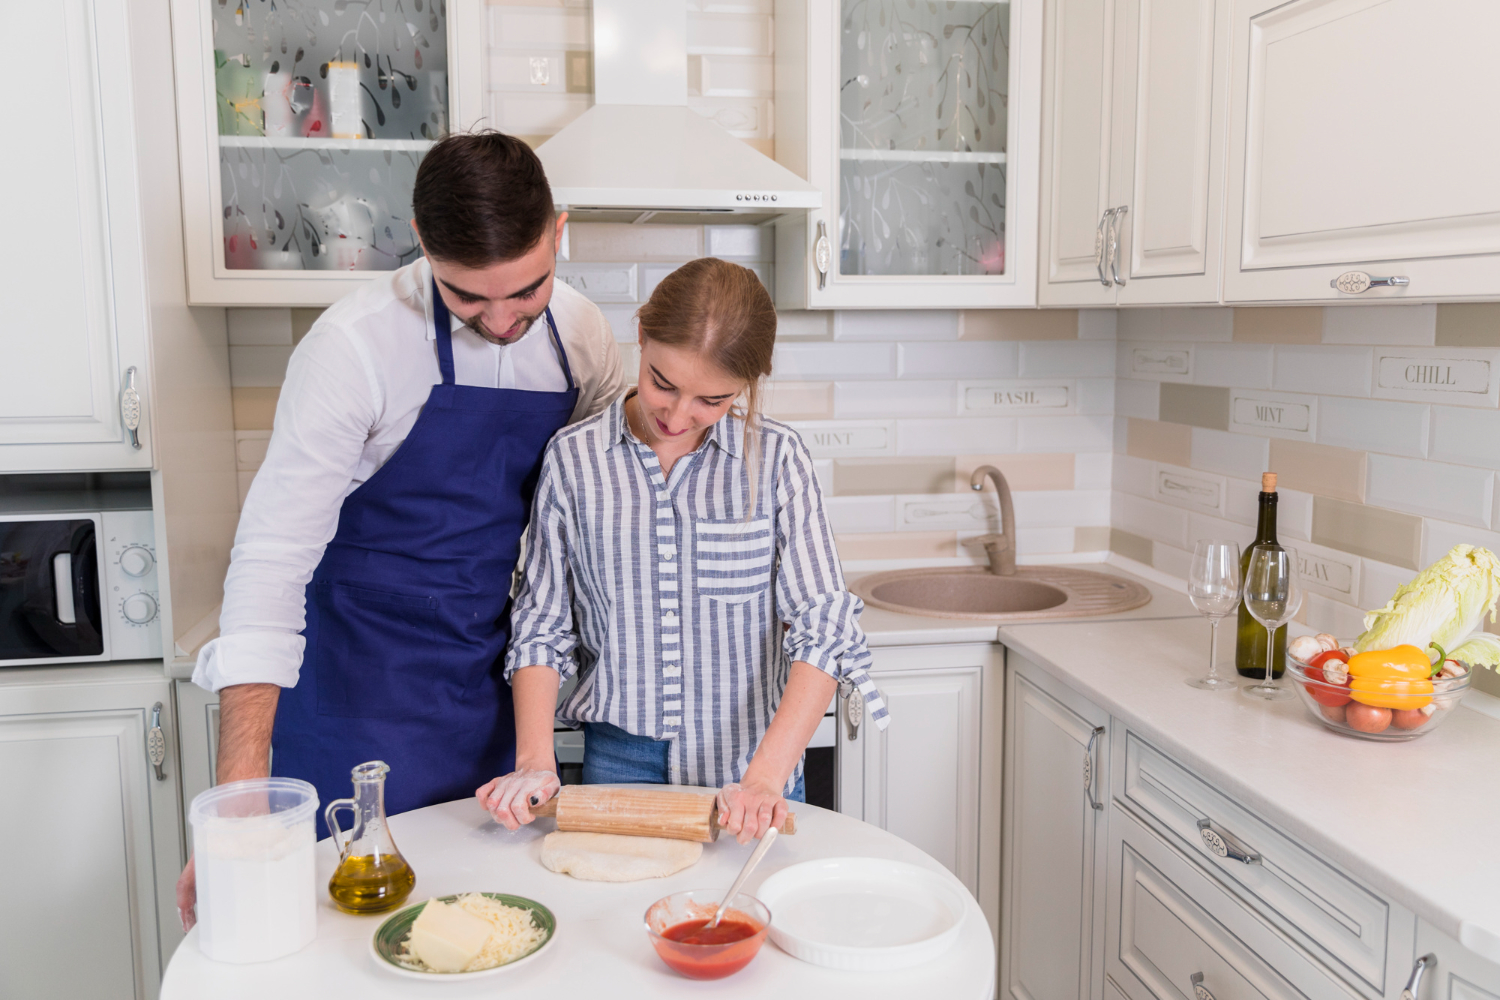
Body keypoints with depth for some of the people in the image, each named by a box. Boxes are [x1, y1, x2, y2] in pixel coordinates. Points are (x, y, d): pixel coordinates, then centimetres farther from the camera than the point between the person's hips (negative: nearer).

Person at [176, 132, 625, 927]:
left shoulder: (583, 338, -4)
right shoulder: (354, 345, -20)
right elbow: (272, 556, -22)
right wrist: (240, 791, -28)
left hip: (501, 693, 4)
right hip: (362, 699, -4)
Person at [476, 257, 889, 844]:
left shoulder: (777, 459, -8)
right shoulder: (573, 457, -4)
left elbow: (822, 625, -13)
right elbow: (542, 625, 1)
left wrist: (766, 776, -22)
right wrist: (535, 762, -9)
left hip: (748, 765, -1)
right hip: (616, 763, 1)